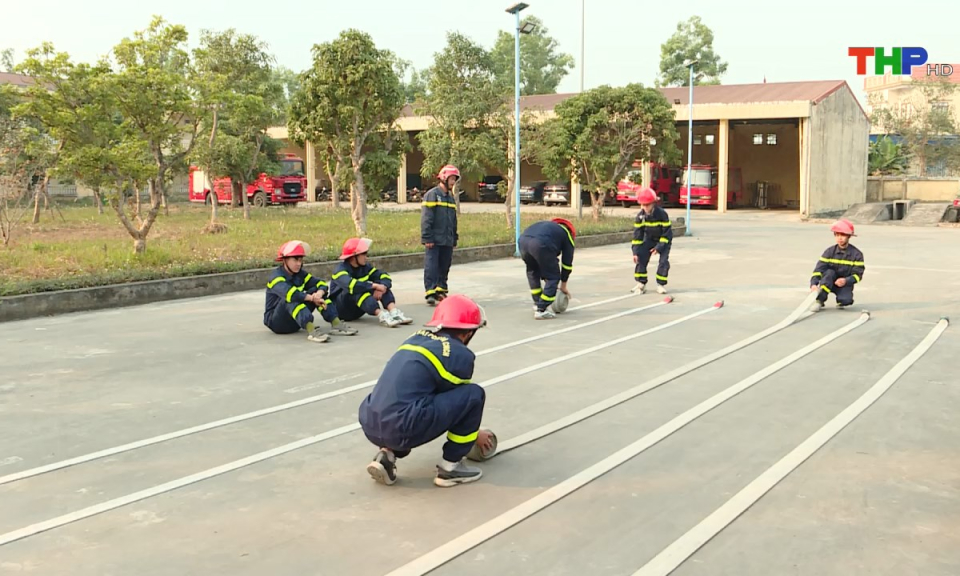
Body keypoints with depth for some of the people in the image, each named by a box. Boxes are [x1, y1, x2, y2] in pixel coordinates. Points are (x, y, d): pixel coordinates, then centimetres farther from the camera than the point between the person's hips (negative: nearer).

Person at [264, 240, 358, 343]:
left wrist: (319, 294, -25)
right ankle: (311, 331, -51)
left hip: (295, 321, 7)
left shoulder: (300, 274, 5)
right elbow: (290, 293, -36)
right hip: (276, 321, -7)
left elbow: (322, 284, -3)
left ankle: (336, 324, -19)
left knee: (316, 290, -5)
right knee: (290, 298, -34)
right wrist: (312, 298, -30)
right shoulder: (277, 277, -16)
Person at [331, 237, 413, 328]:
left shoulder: (365, 267, 3)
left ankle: (394, 313, -32)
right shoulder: (341, 269, -18)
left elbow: (385, 277, -5)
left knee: (382, 284, -9)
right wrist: (375, 286, -35)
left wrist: (382, 287, -27)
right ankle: (382, 316, -48)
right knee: (357, 290, -35)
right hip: (341, 309, -7)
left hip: (357, 311, 7)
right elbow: (350, 284, -39)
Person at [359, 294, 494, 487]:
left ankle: (387, 455, 15)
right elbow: (460, 397, 17)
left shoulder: (415, 339, 22)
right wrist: (475, 433, 38)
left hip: (370, 425, 7)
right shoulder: (459, 354, 2)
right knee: (474, 394, 4)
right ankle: (450, 467, 11)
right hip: (402, 429, -7)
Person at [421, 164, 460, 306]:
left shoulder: (451, 198, 17)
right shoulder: (432, 194, -8)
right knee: (431, 266, -8)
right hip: (434, 240, -7)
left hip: (447, 241, 7)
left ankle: (441, 290, 21)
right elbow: (426, 218, -13)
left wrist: (454, 238, 21)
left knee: (444, 267, 11)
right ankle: (430, 293, -11)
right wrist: (427, 238, -17)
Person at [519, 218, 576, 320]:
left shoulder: (550, 226, 42)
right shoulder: (567, 235, 26)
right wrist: (563, 286, 39)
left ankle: (537, 304, 35)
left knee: (532, 272, 31)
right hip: (540, 245, -6)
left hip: (523, 240, 6)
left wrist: (545, 279, 51)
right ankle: (541, 310, 9)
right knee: (553, 277, 13)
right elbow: (567, 262, 28)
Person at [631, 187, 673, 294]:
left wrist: (659, 248, -26)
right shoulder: (640, 216, -18)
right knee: (641, 259, -10)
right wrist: (635, 251, -20)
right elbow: (637, 234, -14)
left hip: (663, 240, -3)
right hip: (649, 239, 3)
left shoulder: (662, 214, -29)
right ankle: (641, 284, 0)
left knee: (663, 261, -17)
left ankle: (661, 284, -1)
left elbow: (667, 233, -22)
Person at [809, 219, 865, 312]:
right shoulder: (830, 251, -8)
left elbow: (858, 274, -11)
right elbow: (819, 269, -18)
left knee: (846, 300, -30)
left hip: (845, 284, -1)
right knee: (829, 272, -31)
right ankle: (819, 301, -29)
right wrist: (814, 284, -34)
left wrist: (846, 281, -31)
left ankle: (841, 300, 9)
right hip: (828, 283, 1)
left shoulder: (856, 254, -9)